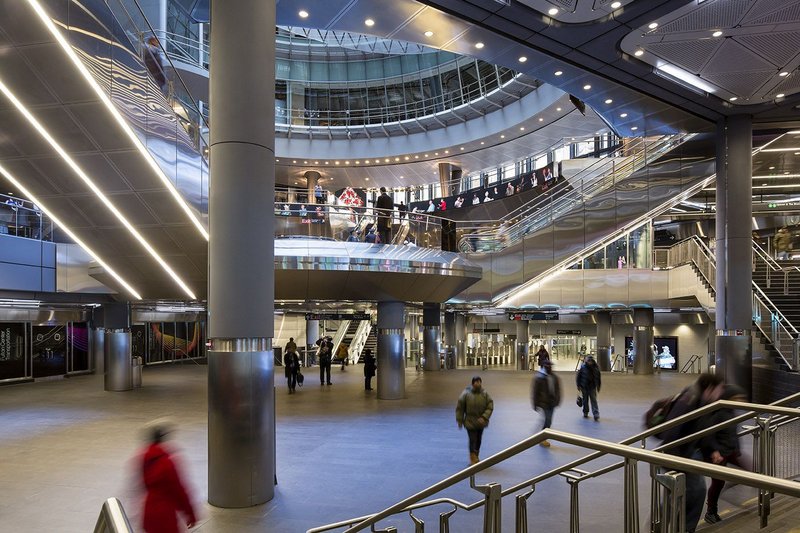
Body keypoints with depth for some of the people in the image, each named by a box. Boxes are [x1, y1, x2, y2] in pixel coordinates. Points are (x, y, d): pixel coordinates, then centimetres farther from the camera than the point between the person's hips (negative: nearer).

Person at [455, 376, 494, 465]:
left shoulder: (485, 394, -6)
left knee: (478, 440, 16)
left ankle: (476, 457, 34)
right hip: (470, 422, -3)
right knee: (472, 440, -7)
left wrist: (484, 417, -16)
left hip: (480, 422, 3)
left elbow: (490, 407, -4)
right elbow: (459, 407, -6)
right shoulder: (466, 394, -12)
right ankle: (473, 458, 5)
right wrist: (460, 420, -3)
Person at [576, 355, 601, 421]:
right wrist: (579, 385, -5)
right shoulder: (583, 367, -8)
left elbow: (598, 377, 9)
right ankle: (585, 413, 24)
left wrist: (598, 386, 10)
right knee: (585, 400, 10)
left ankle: (596, 414, -8)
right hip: (584, 387, 0)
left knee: (594, 400, -6)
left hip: (592, 387, 0)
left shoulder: (596, 368, -2)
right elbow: (578, 376, -3)